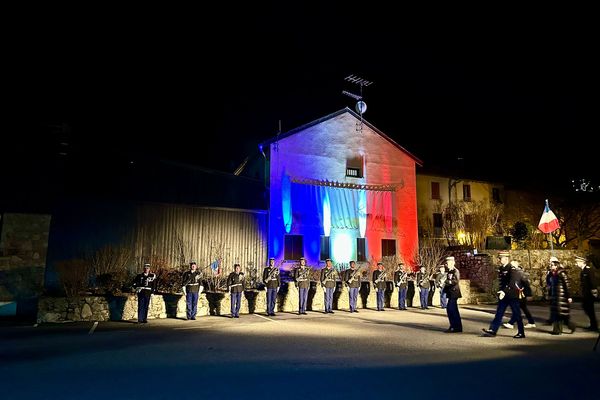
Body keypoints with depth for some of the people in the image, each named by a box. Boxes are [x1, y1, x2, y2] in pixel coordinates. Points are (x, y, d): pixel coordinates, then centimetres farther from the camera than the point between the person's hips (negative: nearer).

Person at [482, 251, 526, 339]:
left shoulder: (512, 269, -15)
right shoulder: (500, 269, 9)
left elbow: (512, 283, -26)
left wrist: (504, 292, -33)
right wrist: (500, 291, 9)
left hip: (512, 296, -7)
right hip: (503, 295, 7)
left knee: (517, 314, 5)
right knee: (499, 313, 4)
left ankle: (521, 333, 18)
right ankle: (492, 330, 3)